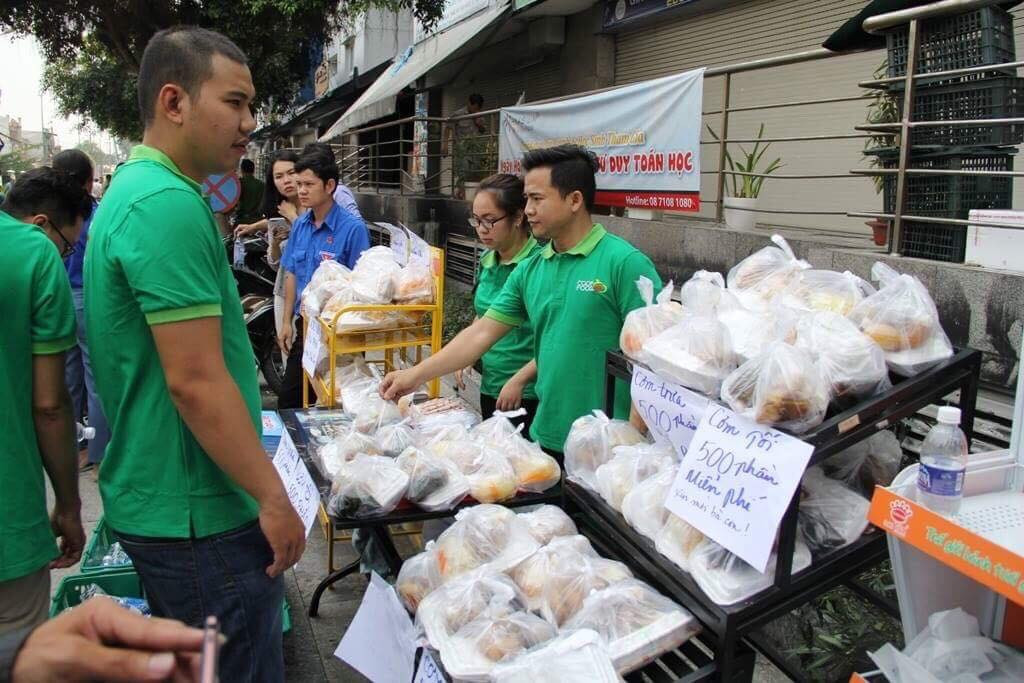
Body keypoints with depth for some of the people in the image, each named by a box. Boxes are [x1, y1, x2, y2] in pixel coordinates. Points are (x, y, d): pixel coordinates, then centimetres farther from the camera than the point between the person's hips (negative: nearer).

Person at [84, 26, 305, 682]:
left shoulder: (133, 191, 11)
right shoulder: (170, 205, -21)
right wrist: (273, 497, -17)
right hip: (199, 516, -10)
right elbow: (195, 381, -25)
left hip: (152, 500, 10)